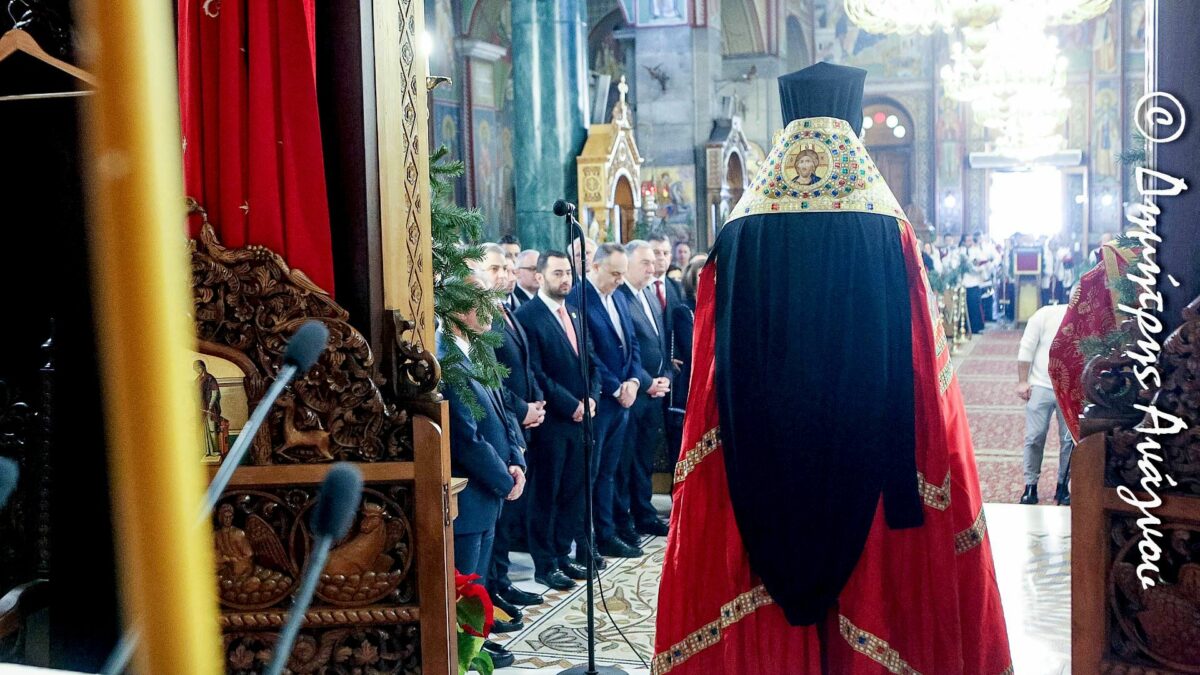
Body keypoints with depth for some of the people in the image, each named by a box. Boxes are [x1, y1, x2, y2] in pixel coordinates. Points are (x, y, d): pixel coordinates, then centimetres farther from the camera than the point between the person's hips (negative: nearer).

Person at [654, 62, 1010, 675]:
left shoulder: (739, 237, -4)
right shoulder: (890, 237, -7)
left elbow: (713, 381, -1)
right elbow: (925, 380, -6)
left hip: (759, 471, 1)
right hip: (867, 465, -1)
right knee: (869, 594, 11)